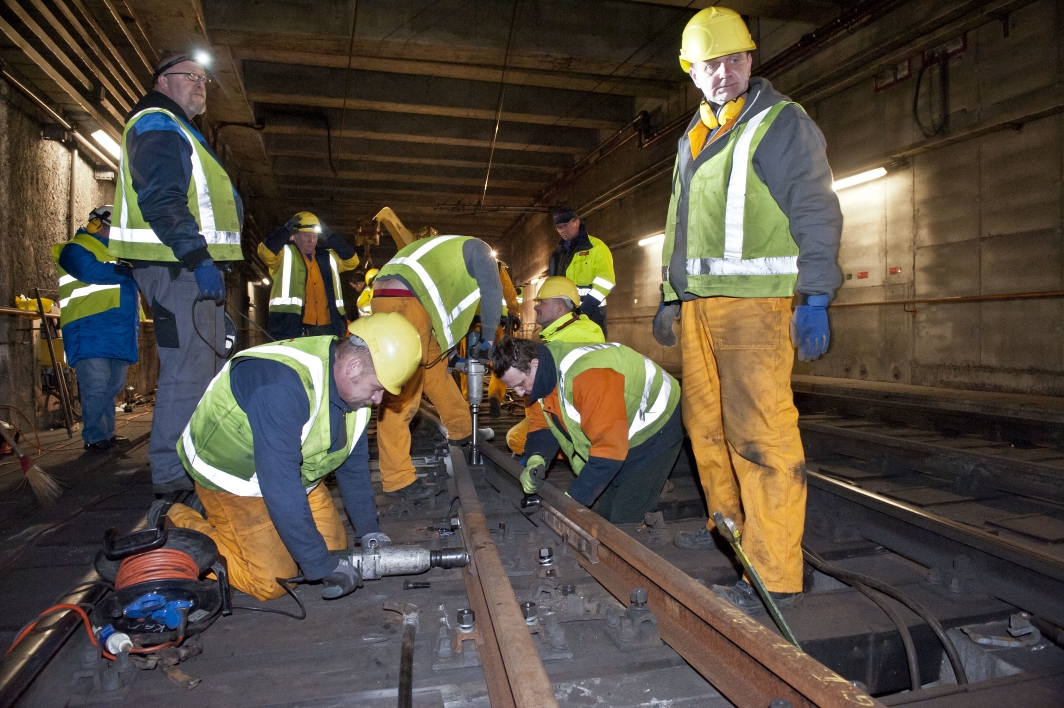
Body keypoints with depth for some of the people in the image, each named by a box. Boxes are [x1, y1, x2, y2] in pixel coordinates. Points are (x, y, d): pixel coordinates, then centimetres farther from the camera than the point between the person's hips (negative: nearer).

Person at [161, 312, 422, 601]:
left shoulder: (352, 384, -11)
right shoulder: (283, 386, -38)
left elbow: (354, 462, 2)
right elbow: (280, 487, -37)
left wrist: (369, 531, 0)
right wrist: (321, 566, -31)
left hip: (293, 471, 8)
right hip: (233, 476, -7)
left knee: (334, 548, 3)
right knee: (272, 582, -10)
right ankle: (177, 522, 7)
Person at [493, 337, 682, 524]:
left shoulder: (587, 376, -38)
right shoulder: (544, 374, -10)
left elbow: (610, 446, -37)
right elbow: (541, 424, -1)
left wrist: (574, 499, -33)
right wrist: (536, 459, -22)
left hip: (654, 429, -8)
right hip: (615, 432, 8)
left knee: (625, 522, -12)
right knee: (602, 517, 12)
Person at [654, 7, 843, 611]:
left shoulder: (781, 122, 1)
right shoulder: (693, 140, 23)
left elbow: (817, 214, -6)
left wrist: (816, 298, -14)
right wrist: (670, 296, 24)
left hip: (754, 300, -7)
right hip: (699, 303, 8)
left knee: (760, 433, -12)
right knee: (706, 423, 12)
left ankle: (776, 576, -6)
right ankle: (728, 525, 29)